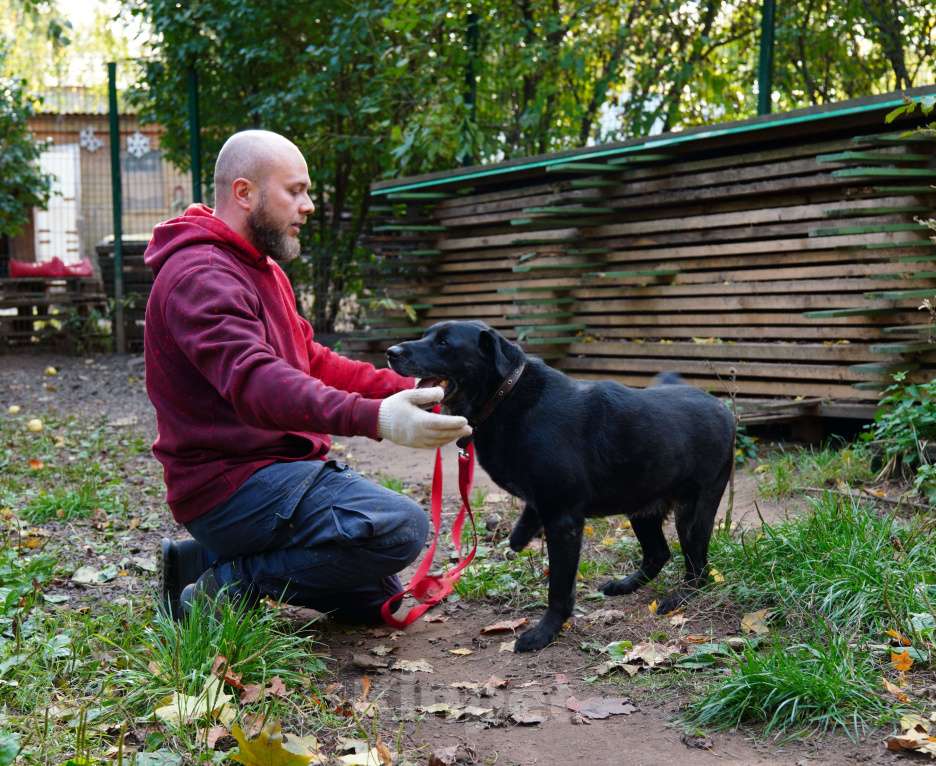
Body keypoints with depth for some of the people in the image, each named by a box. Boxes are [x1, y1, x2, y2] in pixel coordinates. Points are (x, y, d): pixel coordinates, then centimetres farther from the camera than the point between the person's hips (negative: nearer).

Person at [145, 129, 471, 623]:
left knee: (375, 597, 18)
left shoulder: (261, 268, 17)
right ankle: (230, 582, -13)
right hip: (232, 483, -11)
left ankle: (208, 561, 12)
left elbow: (313, 363, 17)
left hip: (276, 468, 11)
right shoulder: (200, 276, -18)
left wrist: (413, 391, 2)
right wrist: (374, 418, -49)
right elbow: (255, 381, -35)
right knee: (401, 527, -25)